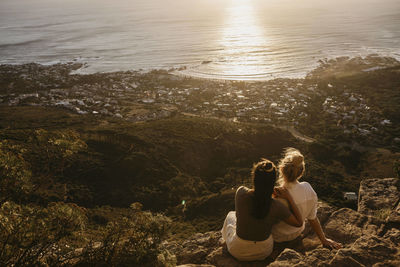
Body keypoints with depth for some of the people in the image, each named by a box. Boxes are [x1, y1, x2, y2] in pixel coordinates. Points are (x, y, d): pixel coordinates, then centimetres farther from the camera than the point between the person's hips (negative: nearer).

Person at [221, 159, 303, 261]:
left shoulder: (241, 192, -26)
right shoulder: (277, 207, -27)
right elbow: (299, 223, -11)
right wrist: (289, 198, -11)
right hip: (264, 252, 1)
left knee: (231, 215, 31)